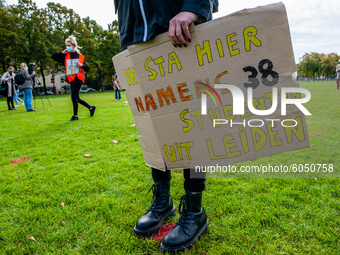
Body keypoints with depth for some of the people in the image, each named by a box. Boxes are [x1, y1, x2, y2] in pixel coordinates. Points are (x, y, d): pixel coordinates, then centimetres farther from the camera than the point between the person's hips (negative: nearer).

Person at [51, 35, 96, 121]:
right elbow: (53, 56, 12)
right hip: (71, 78, 6)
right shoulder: (65, 56, 12)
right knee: (76, 98, 10)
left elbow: (87, 68, 3)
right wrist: (62, 53, 0)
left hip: (78, 77, -5)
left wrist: (81, 65, -16)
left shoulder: (80, 56, 4)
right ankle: (91, 108, 27)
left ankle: (75, 115, -6)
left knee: (73, 95, -14)